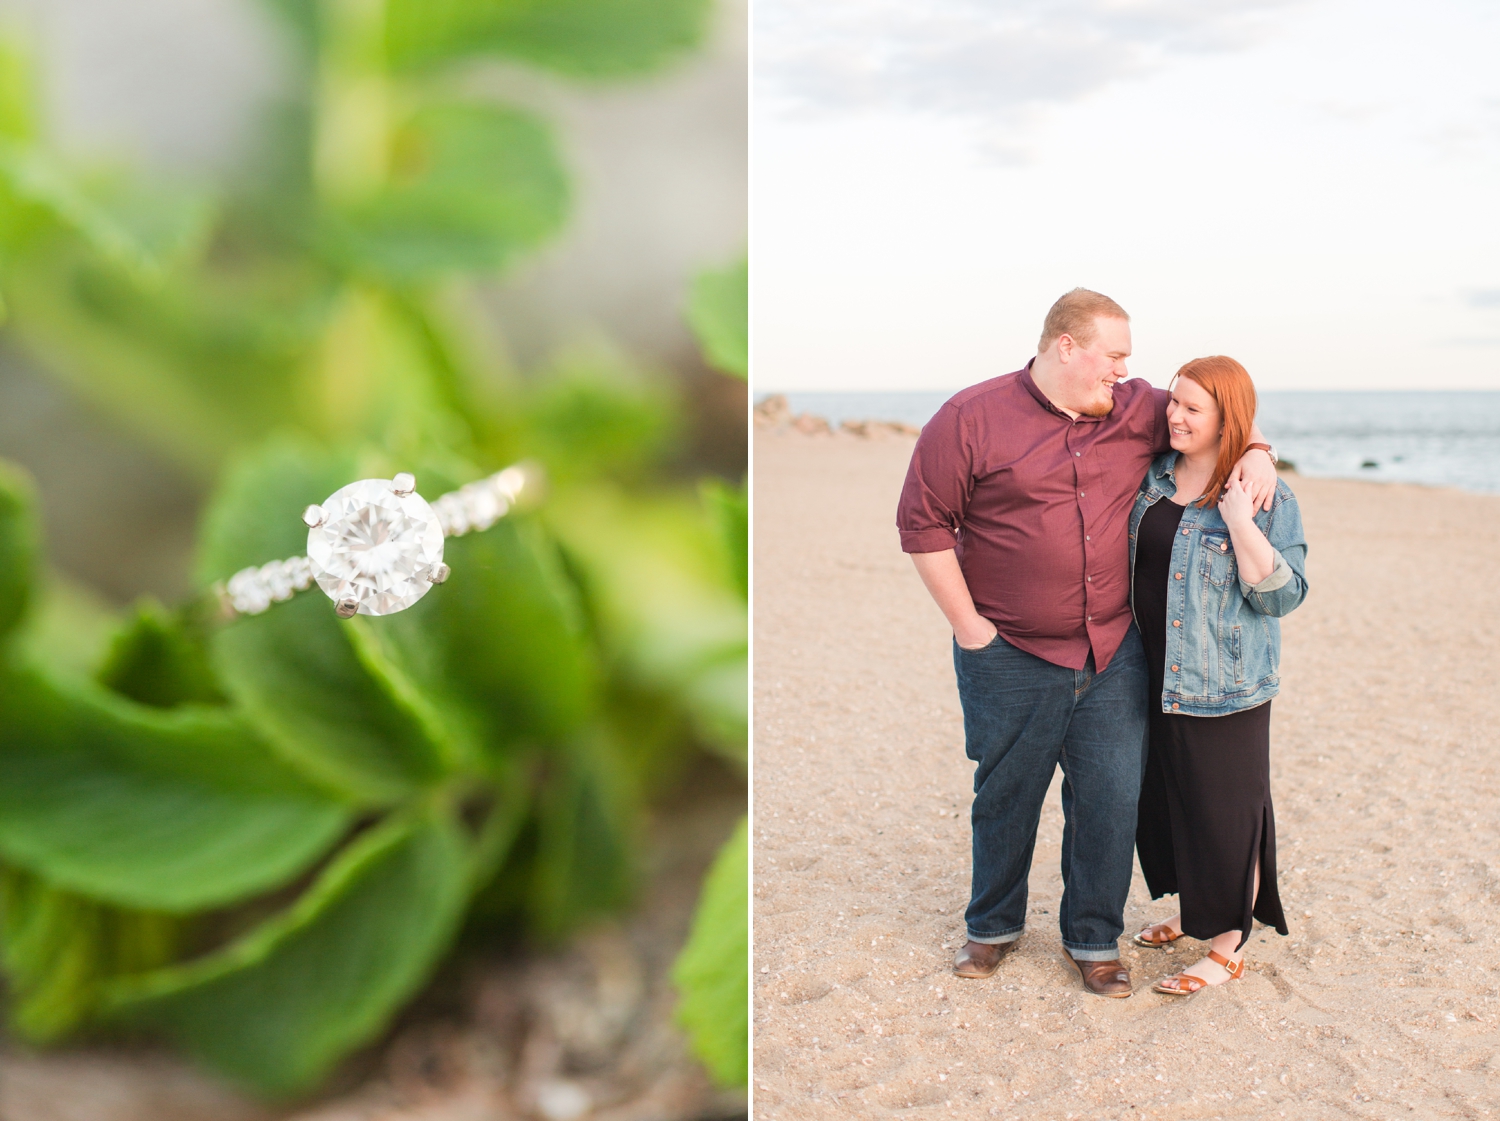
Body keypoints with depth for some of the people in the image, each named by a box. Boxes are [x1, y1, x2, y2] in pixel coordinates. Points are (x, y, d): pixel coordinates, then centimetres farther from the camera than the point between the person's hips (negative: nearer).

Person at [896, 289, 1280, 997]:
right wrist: (967, 625, -8)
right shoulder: (971, 419, -8)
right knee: (1005, 800, 12)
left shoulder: (1135, 412, 4)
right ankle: (994, 927, 34)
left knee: (1110, 804, 5)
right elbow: (923, 523, -7)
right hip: (1009, 660, -3)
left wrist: (1255, 452, -4)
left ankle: (1094, 940, 25)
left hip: (1113, 656, 3)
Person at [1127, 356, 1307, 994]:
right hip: (1153, 679, 6)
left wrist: (1239, 524, -25)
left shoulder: (1265, 498, -11)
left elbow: (1281, 595, -16)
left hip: (1221, 688, -6)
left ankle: (1226, 945, 17)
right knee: (1161, 798, 17)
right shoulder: (1151, 479, 6)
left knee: (1221, 811, 2)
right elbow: (1126, 562, 22)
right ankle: (1189, 909, 39)